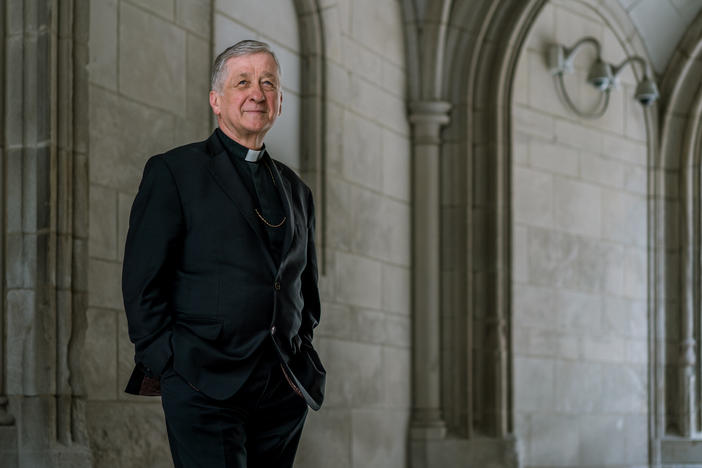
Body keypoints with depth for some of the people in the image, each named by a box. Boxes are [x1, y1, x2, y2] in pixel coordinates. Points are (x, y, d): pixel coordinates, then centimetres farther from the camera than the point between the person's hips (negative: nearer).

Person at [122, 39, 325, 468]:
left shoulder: (296, 190, 18)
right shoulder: (174, 171, 1)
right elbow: (142, 282, -4)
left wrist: (304, 360, 11)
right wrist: (167, 367, -10)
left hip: (286, 392, 5)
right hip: (205, 386, -5)